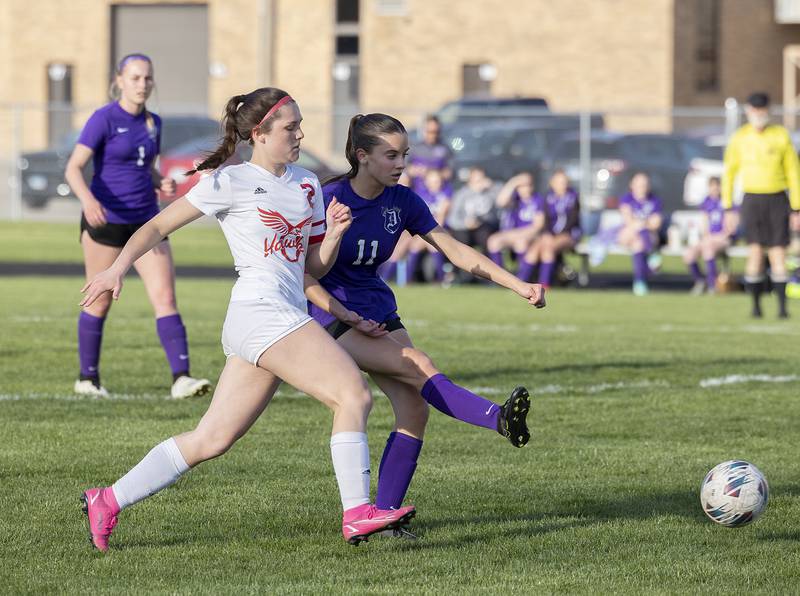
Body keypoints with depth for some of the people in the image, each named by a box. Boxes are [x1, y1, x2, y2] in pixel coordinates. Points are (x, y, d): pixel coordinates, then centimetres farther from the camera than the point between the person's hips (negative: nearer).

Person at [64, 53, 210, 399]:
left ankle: (181, 379, -15)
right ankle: (87, 378, 22)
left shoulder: (152, 123, 8)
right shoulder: (104, 119, -10)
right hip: (105, 220, -5)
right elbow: (74, 167, -17)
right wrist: (88, 200, -35)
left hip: (145, 221, 5)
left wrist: (162, 185, -1)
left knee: (166, 298, -8)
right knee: (100, 302, 6)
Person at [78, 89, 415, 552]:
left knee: (212, 440, 6)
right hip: (260, 309, -8)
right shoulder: (231, 182, 0)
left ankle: (108, 502, 12)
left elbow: (315, 266, 21)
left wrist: (335, 232, 2)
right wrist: (119, 267, -12)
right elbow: (158, 226, 3)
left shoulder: (307, 185, 20)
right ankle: (357, 514, -19)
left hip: (287, 319, 8)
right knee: (354, 394, -17)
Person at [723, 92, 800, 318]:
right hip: (752, 200, 0)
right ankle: (756, 304, -2)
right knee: (756, 252, -11)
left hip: (777, 200, 0)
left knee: (778, 255, -3)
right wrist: (727, 208, 6)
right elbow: (729, 173, 10)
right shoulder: (739, 138, 3)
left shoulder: (781, 136, 0)